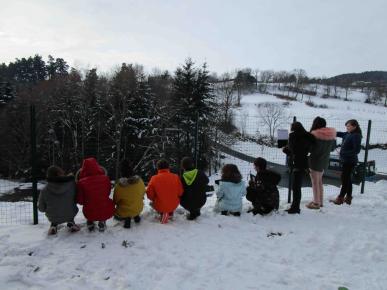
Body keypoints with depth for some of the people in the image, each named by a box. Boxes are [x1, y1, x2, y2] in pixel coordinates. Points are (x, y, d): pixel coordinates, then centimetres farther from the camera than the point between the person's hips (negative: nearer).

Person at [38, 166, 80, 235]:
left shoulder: (45, 191, -17)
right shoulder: (71, 183, -18)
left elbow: (41, 208, -6)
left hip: (53, 218, 1)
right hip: (70, 215, 0)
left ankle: (53, 225, 20)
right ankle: (70, 223, 20)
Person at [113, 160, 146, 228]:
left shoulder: (119, 186, -27)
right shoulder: (140, 181, -19)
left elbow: (115, 201, -10)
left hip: (124, 213, -1)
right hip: (138, 209, 2)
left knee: (115, 214, 31)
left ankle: (126, 218, 8)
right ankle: (136, 216, 19)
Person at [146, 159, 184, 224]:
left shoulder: (154, 178, -15)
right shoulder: (176, 177, -12)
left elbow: (149, 194, -8)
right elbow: (180, 192, -3)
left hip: (159, 207, -1)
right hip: (174, 206, 2)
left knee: (151, 203, 30)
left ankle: (162, 213, 10)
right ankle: (170, 213, 17)